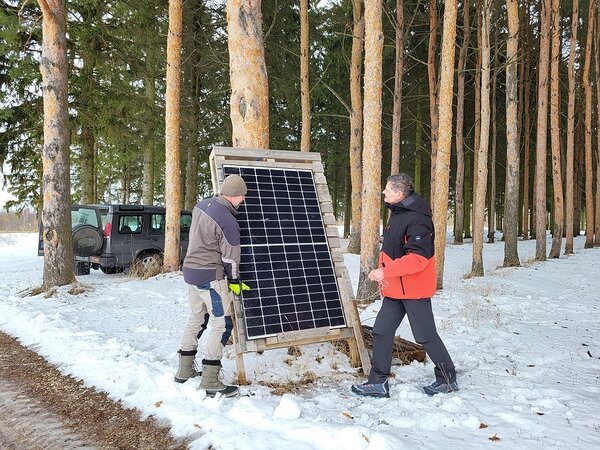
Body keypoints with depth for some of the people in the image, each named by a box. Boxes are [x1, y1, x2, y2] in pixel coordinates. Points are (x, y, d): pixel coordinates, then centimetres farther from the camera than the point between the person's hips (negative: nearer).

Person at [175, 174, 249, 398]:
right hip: (211, 276, -9)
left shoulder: (201, 205, 4)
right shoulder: (227, 221, -20)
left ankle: (185, 371, 30)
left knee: (197, 318, 20)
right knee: (222, 324, -2)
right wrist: (235, 281, 1)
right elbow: (230, 257, -13)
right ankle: (210, 382, -1)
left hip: (190, 270, 9)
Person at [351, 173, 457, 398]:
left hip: (414, 289, -9)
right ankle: (378, 382, 15)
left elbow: (418, 258, -28)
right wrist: (383, 276, 12)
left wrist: (385, 271, -28)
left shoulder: (417, 220, -21)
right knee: (381, 331, 7)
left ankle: (448, 379, 23)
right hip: (395, 288, 9)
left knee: (425, 335, 4)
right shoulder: (396, 214, 11)